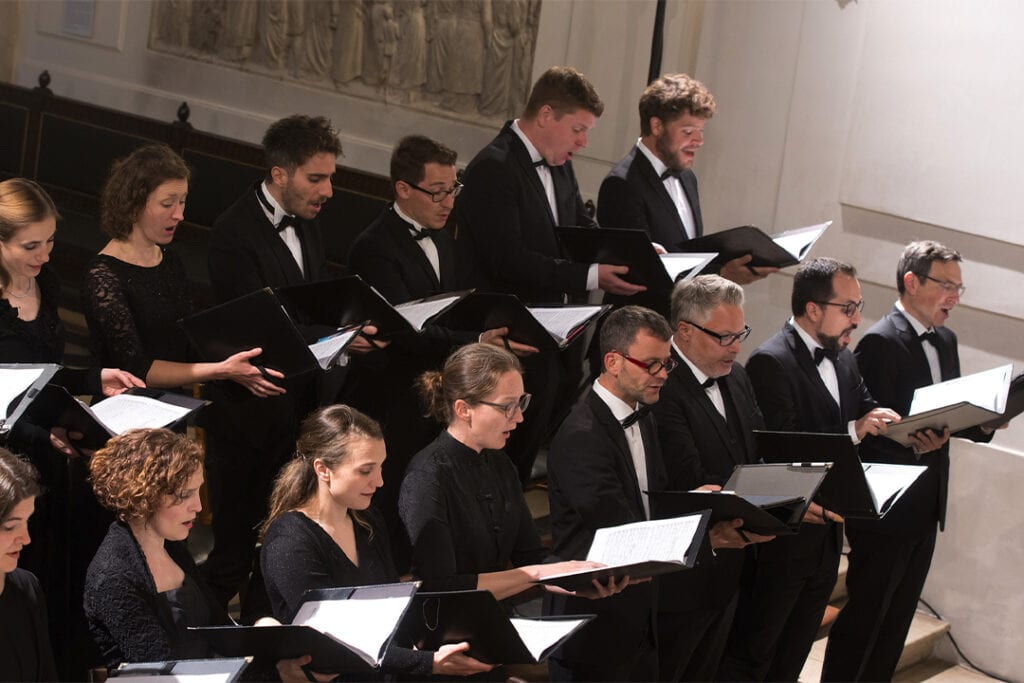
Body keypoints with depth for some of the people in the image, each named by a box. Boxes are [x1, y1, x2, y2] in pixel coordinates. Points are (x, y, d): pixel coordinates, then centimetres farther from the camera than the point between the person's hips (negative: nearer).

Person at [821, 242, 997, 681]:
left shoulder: (945, 341, 11)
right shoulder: (881, 343, -17)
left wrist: (982, 423, -7)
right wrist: (914, 446, -36)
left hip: (926, 508, 8)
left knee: (897, 619, 15)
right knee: (864, 617, 1)